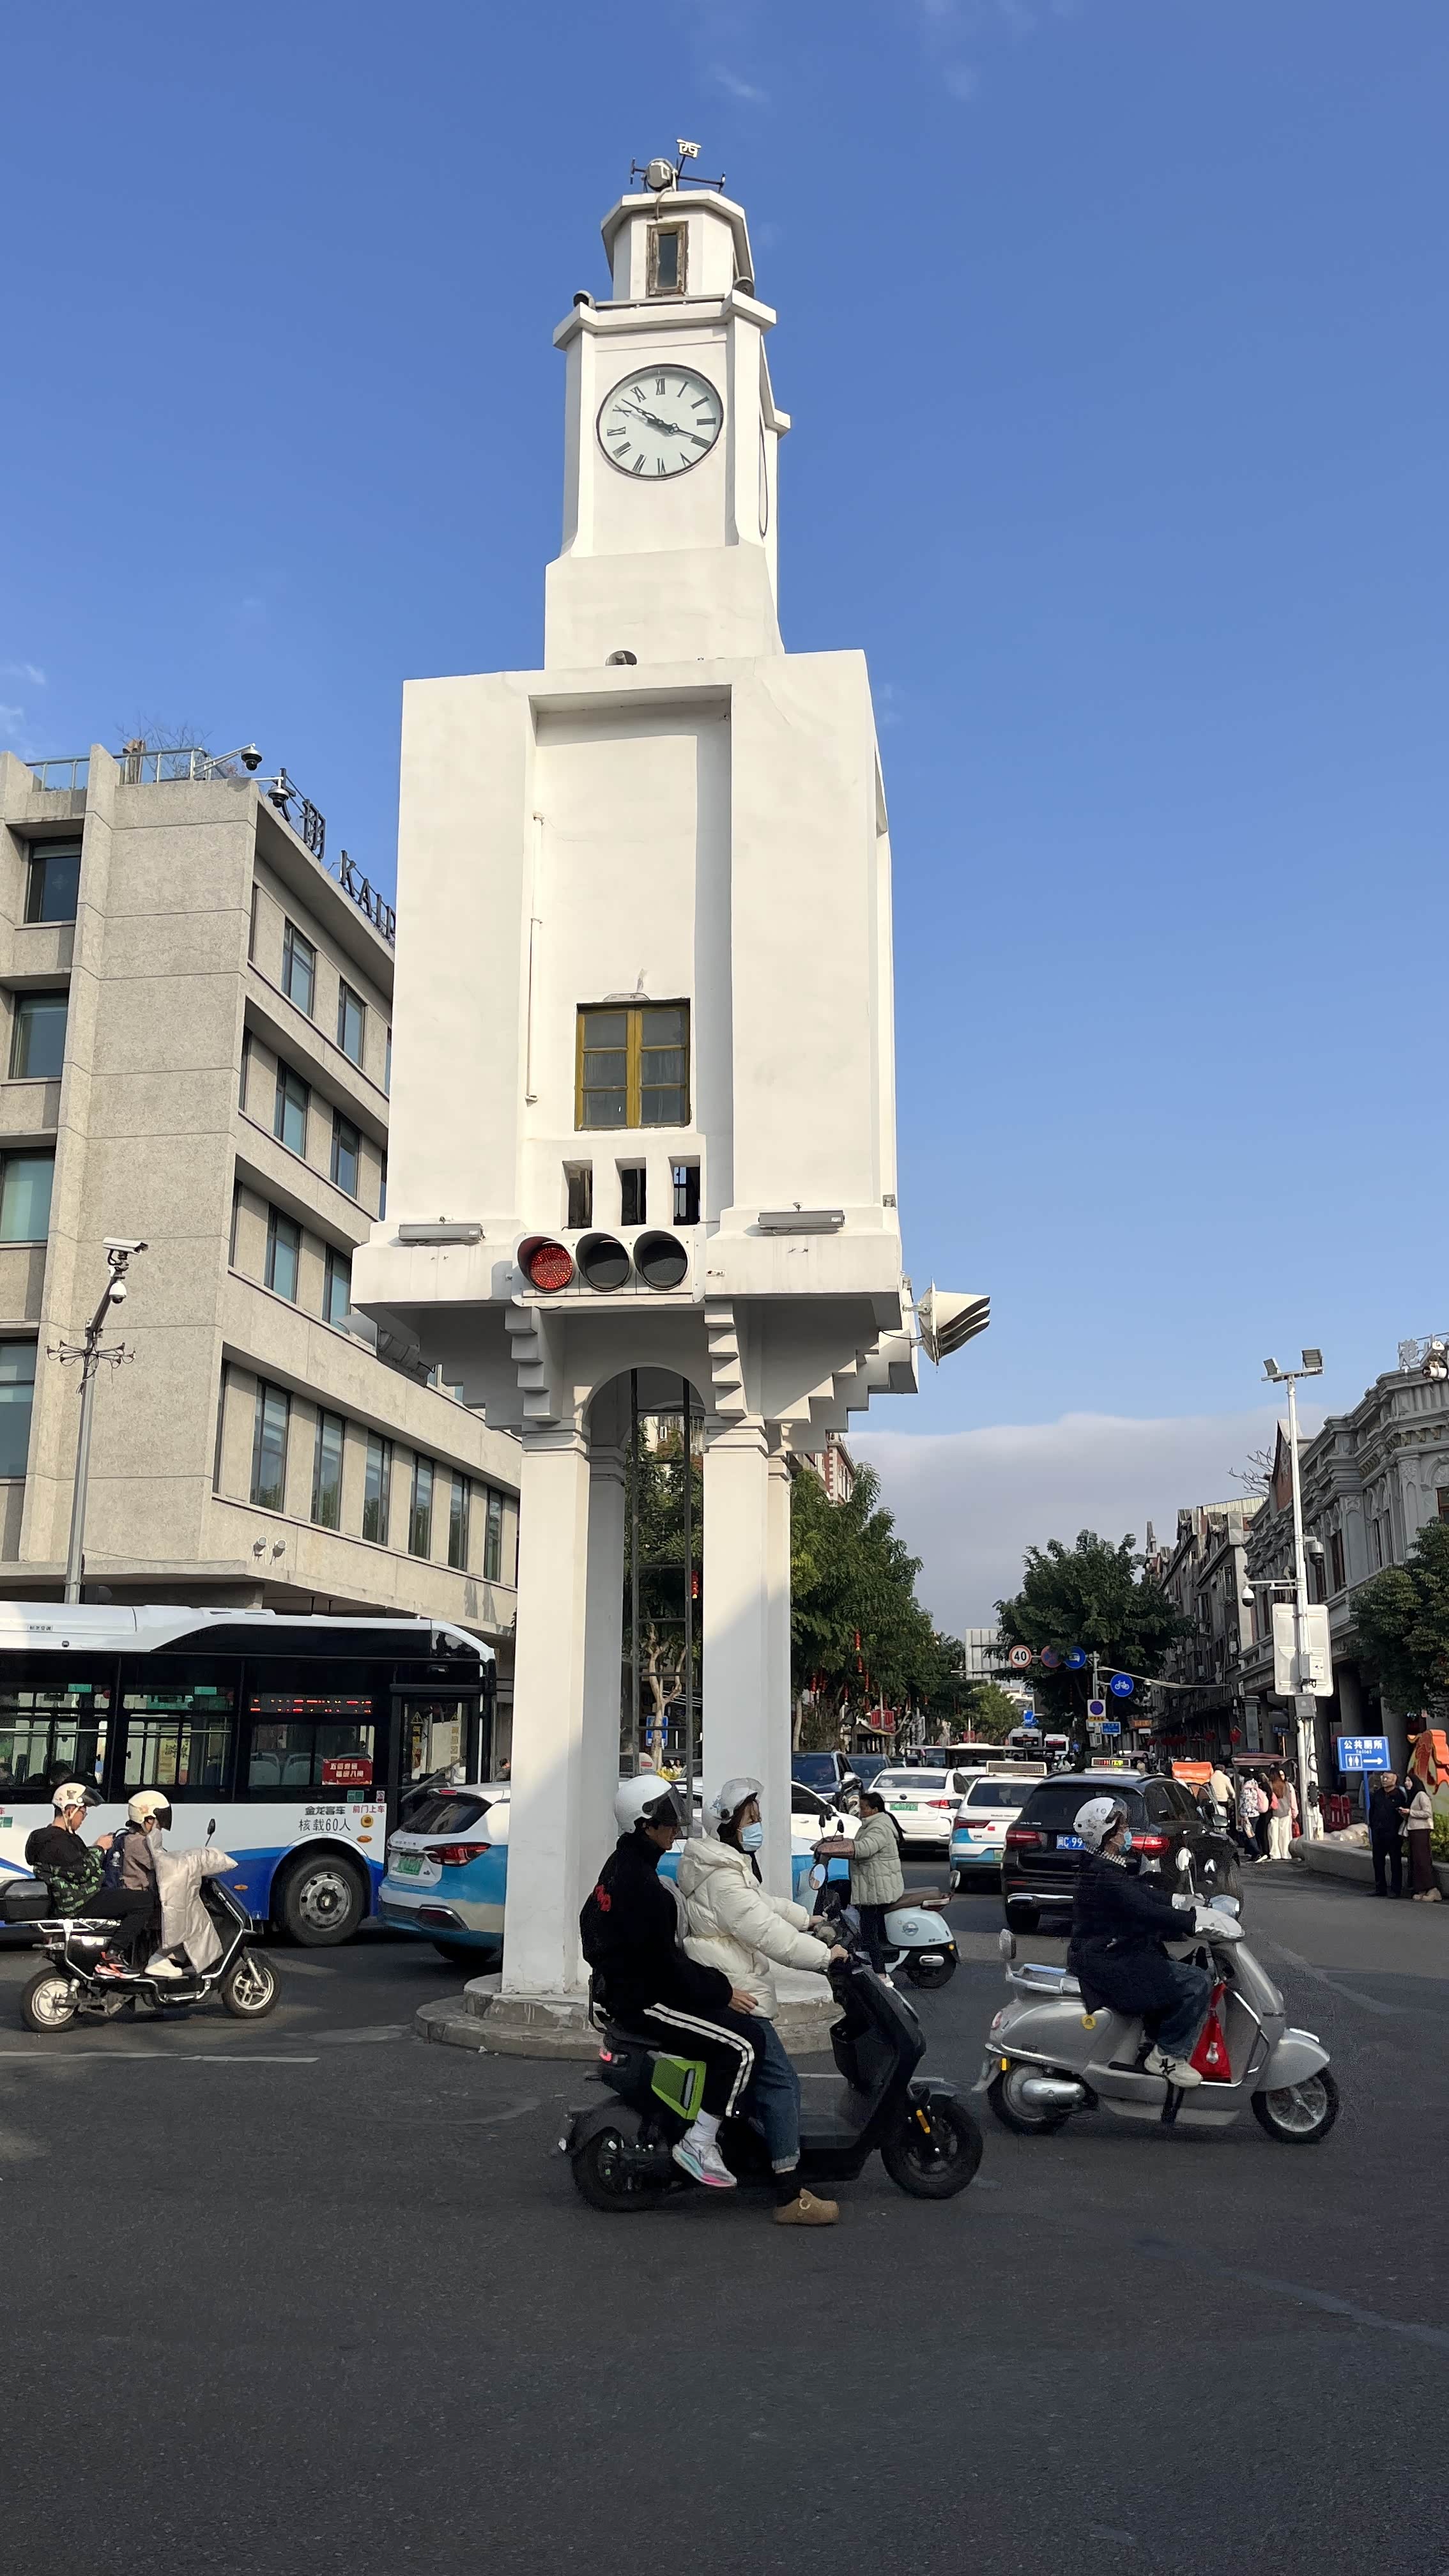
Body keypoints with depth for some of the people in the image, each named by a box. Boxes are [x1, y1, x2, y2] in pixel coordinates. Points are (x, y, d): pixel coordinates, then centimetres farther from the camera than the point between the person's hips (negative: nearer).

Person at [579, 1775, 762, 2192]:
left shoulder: (620, 1864, 10)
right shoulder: (641, 1883, -23)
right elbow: (662, 1960, -23)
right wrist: (721, 1991, -15)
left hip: (625, 1984, 11)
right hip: (643, 1999, -11)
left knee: (733, 2021, 18)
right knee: (741, 2043, -15)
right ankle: (699, 2144, -13)